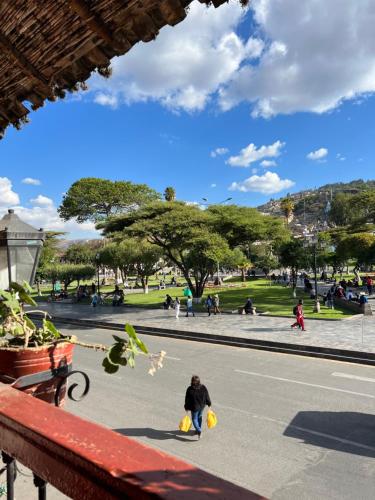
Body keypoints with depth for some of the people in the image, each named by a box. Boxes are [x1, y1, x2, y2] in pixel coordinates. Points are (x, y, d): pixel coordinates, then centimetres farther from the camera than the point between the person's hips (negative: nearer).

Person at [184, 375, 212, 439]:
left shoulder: (190, 389, -23)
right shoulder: (203, 388, -15)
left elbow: (187, 399, -13)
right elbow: (207, 397, -3)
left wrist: (187, 408, 1)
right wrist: (209, 404, 12)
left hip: (194, 407, -4)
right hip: (202, 406, 4)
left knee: (194, 419, 13)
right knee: (199, 417, 26)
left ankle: (199, 431, -5)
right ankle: (198, 430, 39)